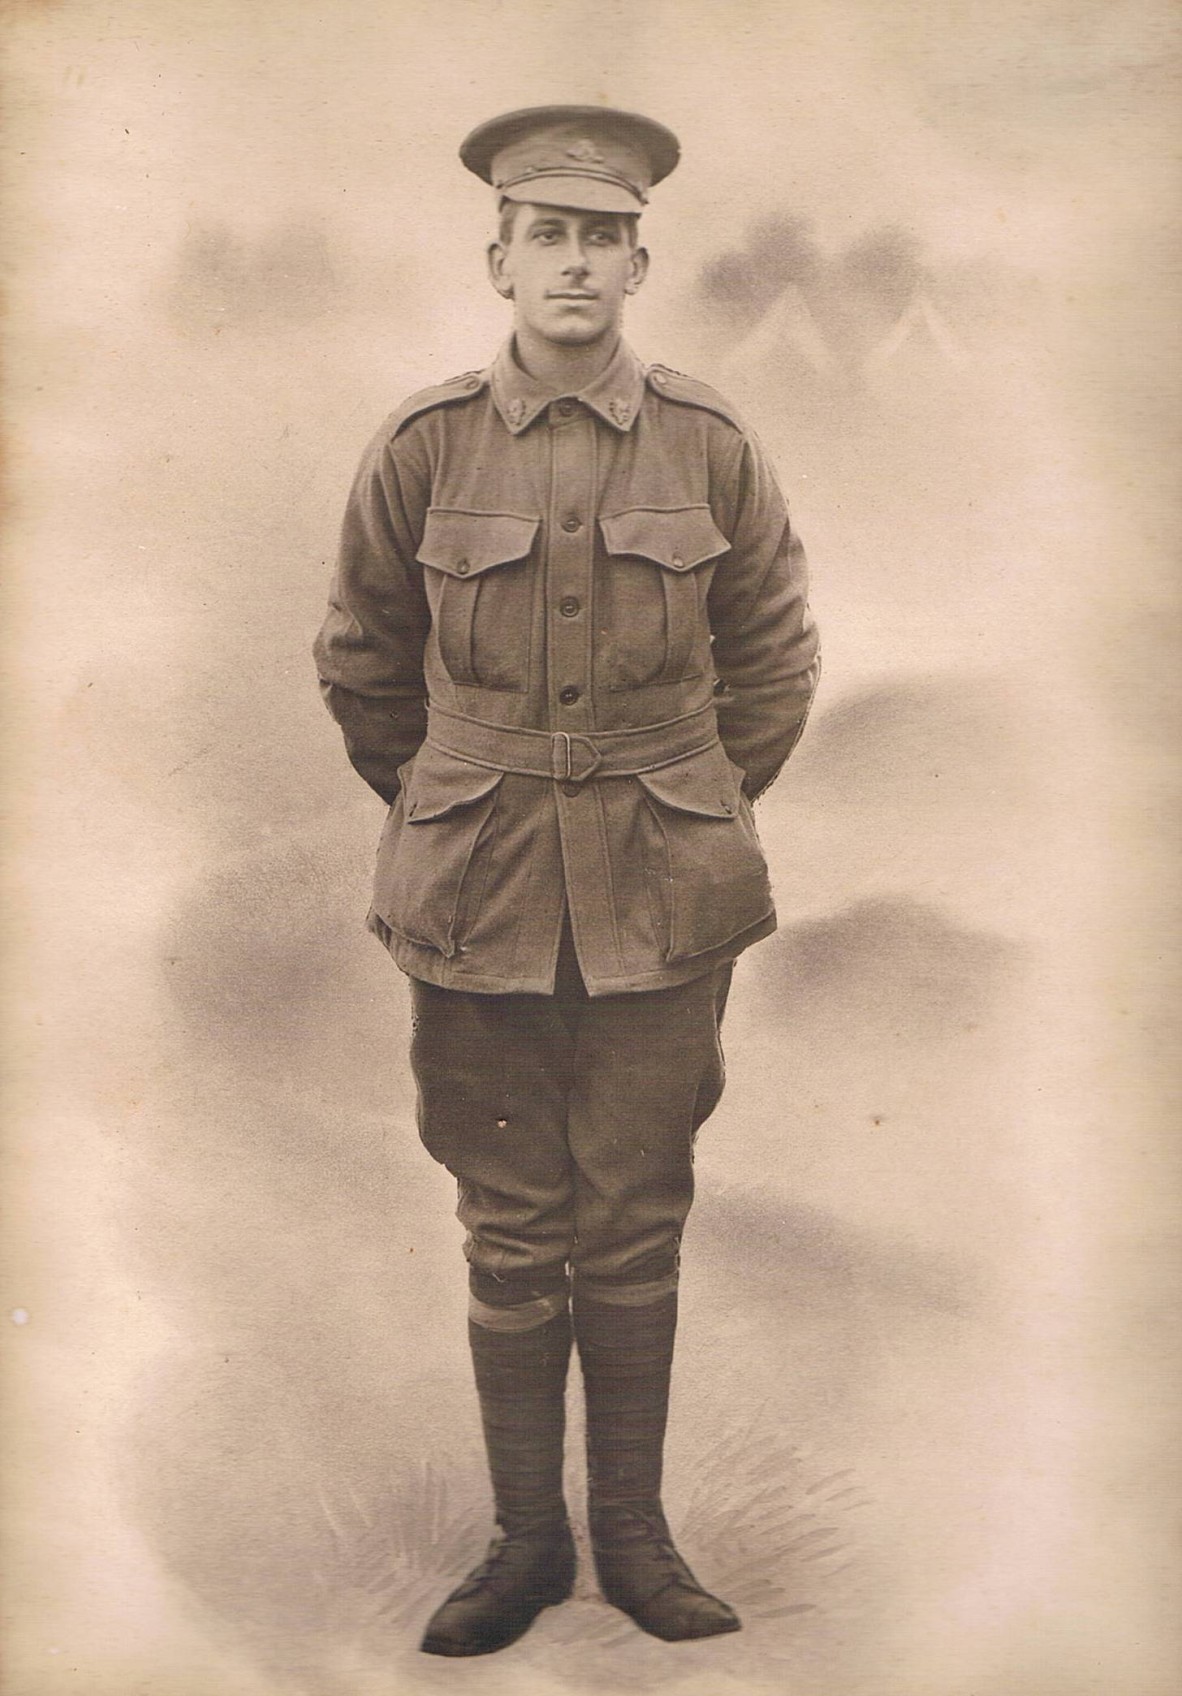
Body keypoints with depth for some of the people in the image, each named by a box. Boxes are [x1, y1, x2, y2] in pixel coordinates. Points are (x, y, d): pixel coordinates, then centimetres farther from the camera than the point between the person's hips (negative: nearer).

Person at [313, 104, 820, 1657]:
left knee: (635, 1233, 9)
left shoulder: (712, 449, -1)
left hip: (662, 906, 0)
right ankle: (526, 1539, 23)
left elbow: (774, 667, 11)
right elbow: (364, 669, 11)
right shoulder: (423, 447, -2)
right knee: (511, 1236, 8)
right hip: (477, 908, 0)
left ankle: (634, 1532, 24)